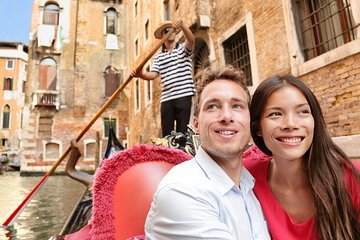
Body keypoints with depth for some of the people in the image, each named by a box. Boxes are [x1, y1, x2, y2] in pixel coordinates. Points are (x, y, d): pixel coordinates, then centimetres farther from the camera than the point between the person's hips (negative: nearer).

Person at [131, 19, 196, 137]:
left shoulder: (184, 48, 9)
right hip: (166, 98, 3)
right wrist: (140, 74, -18)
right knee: (166, 134, 5)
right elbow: (152, 75, 3)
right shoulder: (158, 57, 15)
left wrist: (181, 25, -29)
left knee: (182, 132, -3)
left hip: (183, 96, -3)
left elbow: (191, 40, -13)